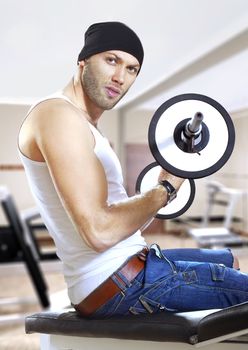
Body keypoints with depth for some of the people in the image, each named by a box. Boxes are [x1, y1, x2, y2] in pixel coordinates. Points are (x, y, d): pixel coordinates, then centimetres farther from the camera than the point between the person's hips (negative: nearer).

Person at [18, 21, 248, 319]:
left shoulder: (84, 126, 16)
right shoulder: (58, 113, -16)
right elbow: (100, 231, -25)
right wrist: (165, 189, -13)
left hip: (119, 269, 10)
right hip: (115, 283, -10)